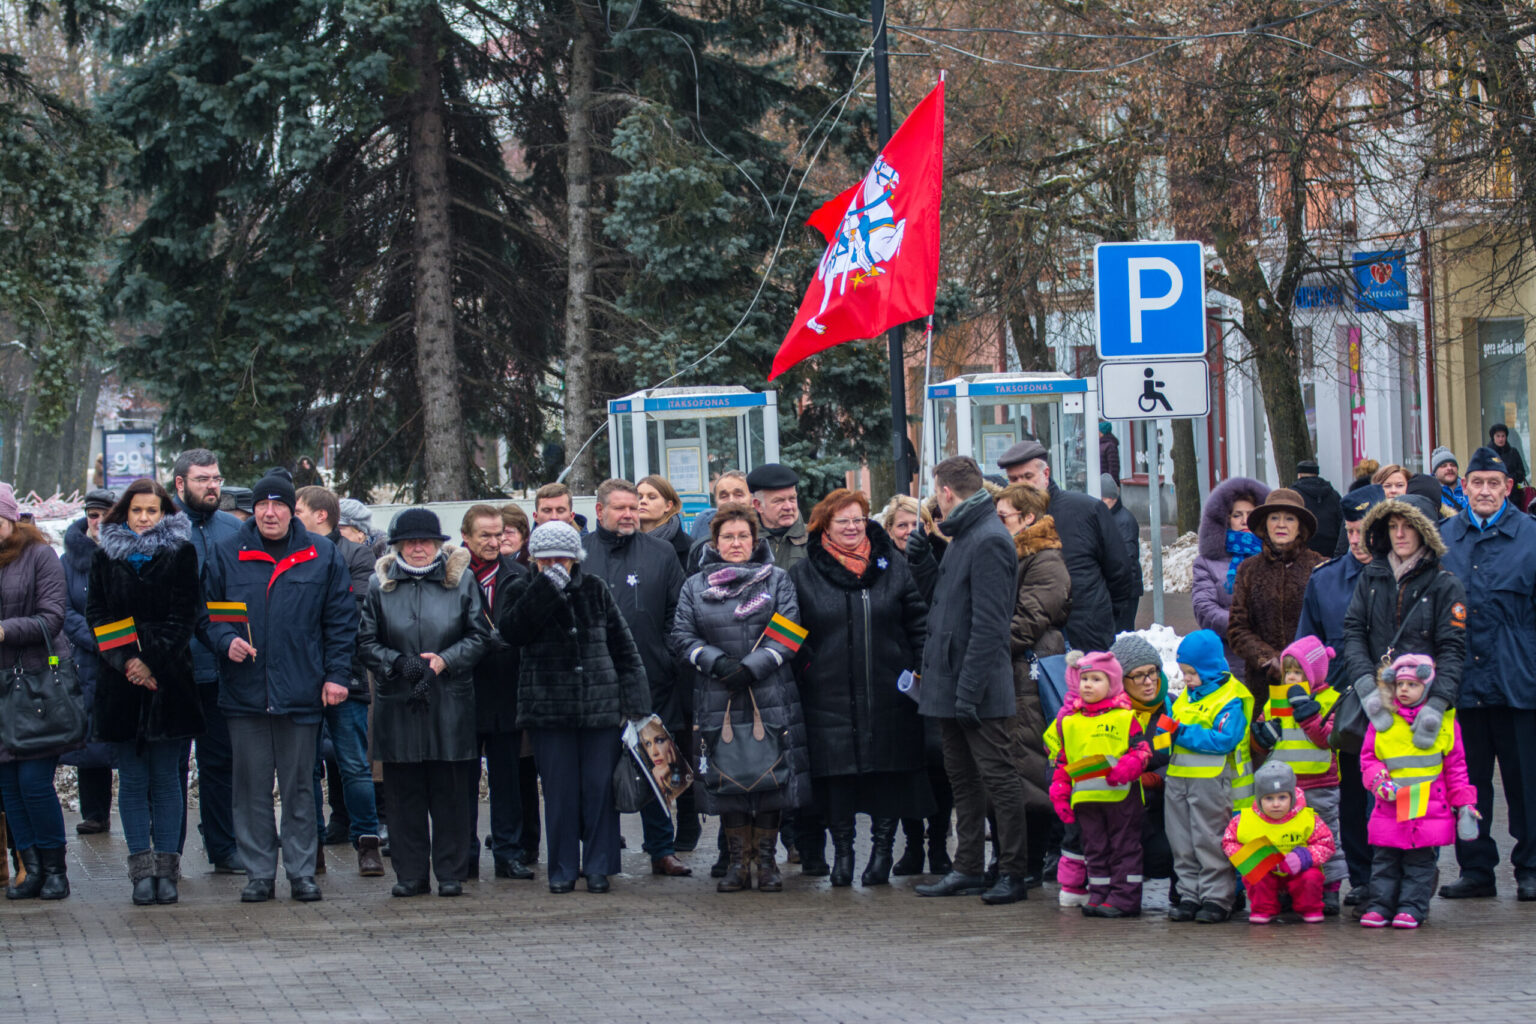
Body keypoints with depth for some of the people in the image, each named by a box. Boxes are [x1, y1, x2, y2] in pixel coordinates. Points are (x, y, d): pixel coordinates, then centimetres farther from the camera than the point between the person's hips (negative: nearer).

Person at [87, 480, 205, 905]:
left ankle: (166, 868, 3)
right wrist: (126, 662, -8)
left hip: (168, 679, -2)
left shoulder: (181, 554, 4)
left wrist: (152, 662, -11)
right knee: (132, 781, 2)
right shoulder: (105, 556, 10)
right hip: (121, 683, 2)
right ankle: (142, 870, 4)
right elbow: (96, 615, 6)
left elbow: (185, 616, -2)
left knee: (166, 780, 1)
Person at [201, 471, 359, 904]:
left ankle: (302, 872, 13)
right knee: (251, 787, 4)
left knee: (300, 787, 6)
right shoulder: (227, 555, 5)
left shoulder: (322, 556, 4)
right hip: (244, 690, 1)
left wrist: (336, 674, -1)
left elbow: (341, 620, 6)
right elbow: (205, 612, 8)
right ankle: (258, 873, 11)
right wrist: (226, 640, -12)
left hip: (302, 691, 0)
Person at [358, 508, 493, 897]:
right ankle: (410, 874, 9)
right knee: (404, 793, 2)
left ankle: (451, 872, 7)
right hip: (398, 703, 1)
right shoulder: (380, 585, 8)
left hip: (451, 704, -1)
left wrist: (443, 661, -9)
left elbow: (480, 636, 5)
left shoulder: (462, 580, 6)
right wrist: (398, 663, -10)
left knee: (451, 792, 0)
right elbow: (366, 643, 7)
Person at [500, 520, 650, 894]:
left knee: (599, 787, 1)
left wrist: (633, 698, 3)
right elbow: (510, 631, -17)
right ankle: (562, 869, 10)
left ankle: (598, 867, 10)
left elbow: (622, 643, 9)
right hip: (548, 706, -1)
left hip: (600, 705, 1)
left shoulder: (594, 589, 7)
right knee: (560, 790, 1)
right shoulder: (523, 591, 3)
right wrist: (546, 590, -22)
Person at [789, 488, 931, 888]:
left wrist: (921, 672, 2)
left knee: (888, 771, 2)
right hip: (829, 698, -1)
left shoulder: (892, 567, 9)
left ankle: (882, 850, 13)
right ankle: (842, 852, 10)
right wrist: (798, 681, 1)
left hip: (888, 695, 1)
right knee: (837, 773, -2)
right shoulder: (804, 575, 6)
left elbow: (918, 623, 10)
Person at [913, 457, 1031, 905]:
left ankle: (1013, 873, 1)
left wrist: (969, 690, -22)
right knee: (962, 779, 13)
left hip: (981, 690, -10)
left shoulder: (989, 540, -15)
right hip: (953, 686, 10)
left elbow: (988, 624, -20)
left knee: (999, 778, -3)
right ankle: (967, 869, 20)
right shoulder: (964, 536, 16)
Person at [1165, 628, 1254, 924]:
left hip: (1211, 781, -8)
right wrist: (1167, 731, 2)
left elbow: (1224, 739, -20)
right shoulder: (1186, 696, 15)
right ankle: (1190, 895, 17)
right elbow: (1174, 728, 26)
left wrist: (1184, 734, -21)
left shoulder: (1230, 700, -10)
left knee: (1210, 842, -3)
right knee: (1183, 844, 10)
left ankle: (1217, 898, 4)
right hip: (1179, 778, 8)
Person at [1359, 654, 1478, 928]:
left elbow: (1455, 766, 9)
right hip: (1390, 808, 1)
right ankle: (1380, 905, 8)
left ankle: (1413, 907, 6)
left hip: (1428, 808, -1)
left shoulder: (1443, 721, 5)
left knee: (1420, 861, 2)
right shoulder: (1382, 720, 6)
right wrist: (1378, 778, -10)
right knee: (1385, 861, 3)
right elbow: (1368, 756, 11)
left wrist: (1464, 802, 6)